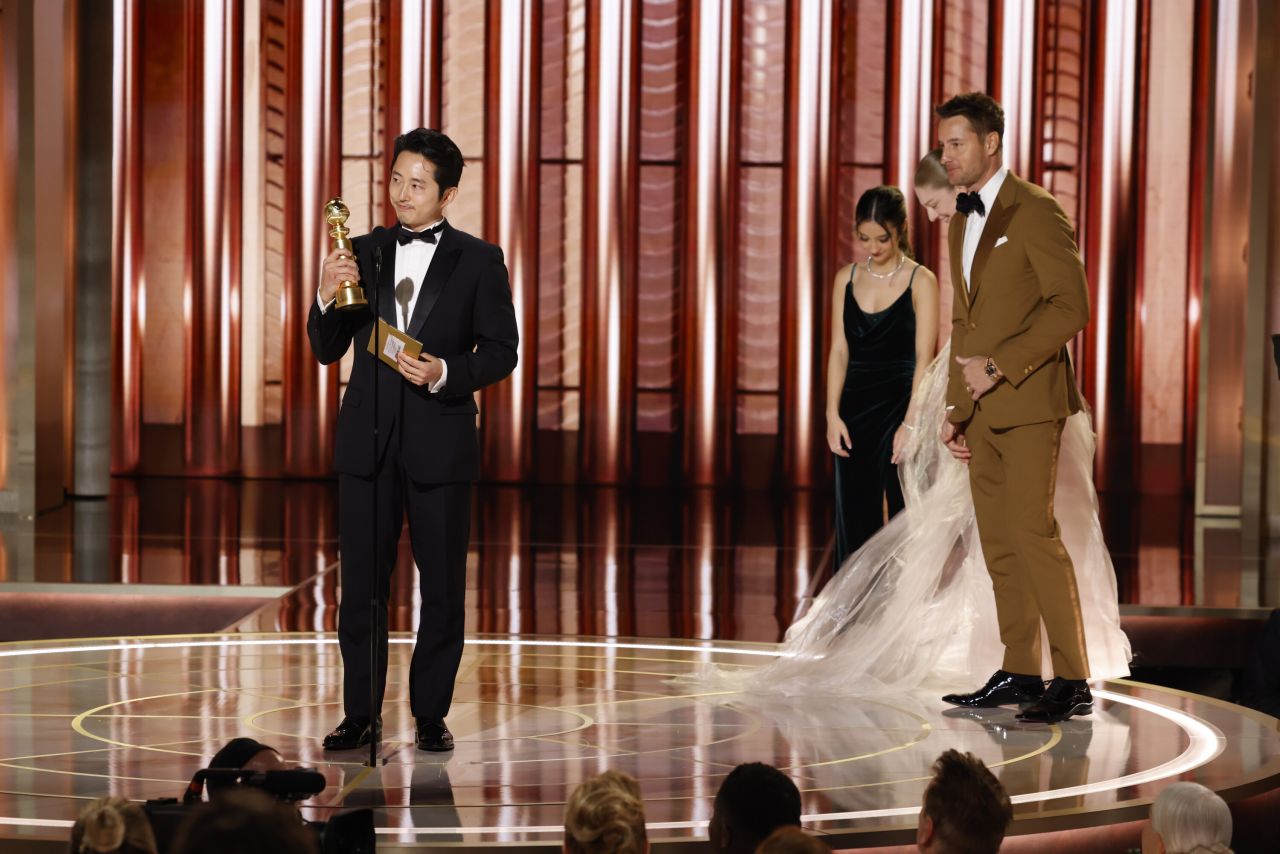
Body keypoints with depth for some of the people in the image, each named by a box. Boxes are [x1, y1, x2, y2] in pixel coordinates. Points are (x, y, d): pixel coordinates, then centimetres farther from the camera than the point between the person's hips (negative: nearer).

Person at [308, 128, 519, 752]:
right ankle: (361, 714, 13)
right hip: (368, 440, 2)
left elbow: (501, 350, -1)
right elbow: (327, 350, 7)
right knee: (361, 583, 4)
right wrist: (326, 297, -12)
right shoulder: (363, 253, 7)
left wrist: (446, 373, -18)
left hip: (440, 442, -2)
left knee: (442, 586, 4)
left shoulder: (478, 260, 0)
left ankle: (431, 713, 16)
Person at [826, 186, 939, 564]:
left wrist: (910, 422, -18)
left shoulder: (921, 281, -5)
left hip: (901, 403, -4)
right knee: (855, 515, 6)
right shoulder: (847, 278, 6)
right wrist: (833, 414, -5)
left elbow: (924, 357, -10)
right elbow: (839, 350, 4)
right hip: (855, 406, 4)